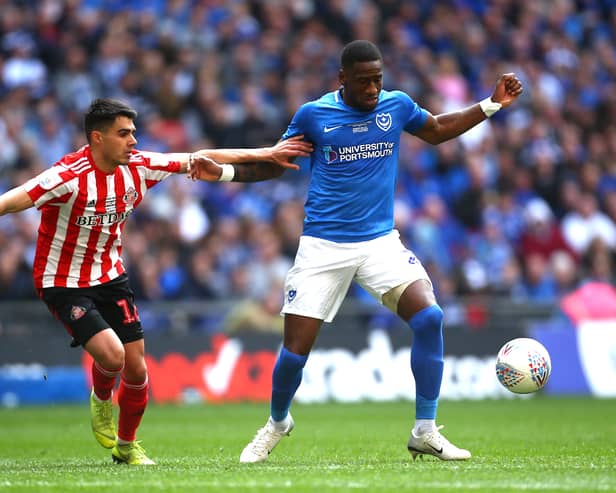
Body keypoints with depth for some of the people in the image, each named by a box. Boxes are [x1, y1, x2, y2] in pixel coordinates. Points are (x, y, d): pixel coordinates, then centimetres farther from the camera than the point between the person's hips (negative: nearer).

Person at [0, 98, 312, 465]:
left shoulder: (138, 166, -7)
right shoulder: (69, 176, -26)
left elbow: (202, 158, 3)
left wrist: (265, 154, 5)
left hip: (111, 277, 6)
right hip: (64, 284, -6)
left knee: (136, 369, 3)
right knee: (111, 354, -23)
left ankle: (126, 445, 28)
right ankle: (101, 400, 14)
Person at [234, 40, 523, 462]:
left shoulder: (397, 105, 3)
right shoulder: (313, 114, -4)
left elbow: (438, 131, 22)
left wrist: (491, 104, 15)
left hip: (380, 241, 2)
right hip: (322, 247, -2)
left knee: (429, 317, -21)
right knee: (295, 350, -4)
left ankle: (425, 432, -9)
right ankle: (277, 423, 28)